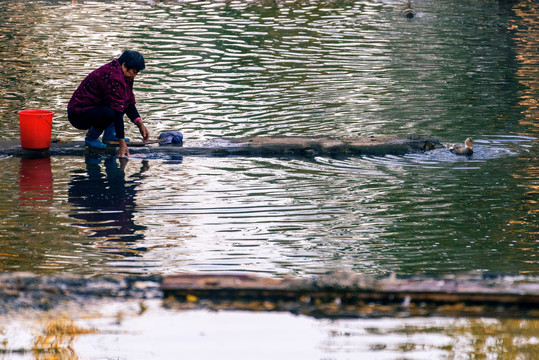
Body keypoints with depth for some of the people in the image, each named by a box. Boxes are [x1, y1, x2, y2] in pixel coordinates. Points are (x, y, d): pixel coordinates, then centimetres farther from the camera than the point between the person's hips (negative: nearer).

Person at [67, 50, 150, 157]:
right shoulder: (113, 78, -26)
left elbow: (130, 103, 11)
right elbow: (118, 113, -29)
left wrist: (140, 125, -3)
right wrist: (122, 145, -31)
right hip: (78, 115, -10)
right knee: (109, 113, -35)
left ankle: (109, 135, 4)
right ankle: (91, 138, -9)